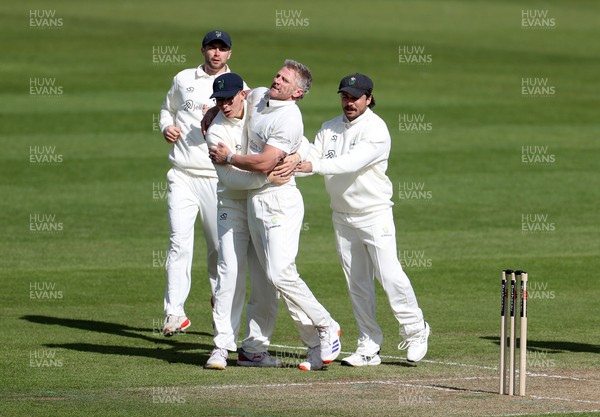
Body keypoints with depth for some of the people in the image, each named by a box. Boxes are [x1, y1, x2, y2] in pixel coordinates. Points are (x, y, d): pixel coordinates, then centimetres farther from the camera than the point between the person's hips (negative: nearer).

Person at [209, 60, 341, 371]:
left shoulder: (289, 119, -17)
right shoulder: (258, 96, 10)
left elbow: (264, 163, -23)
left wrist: (228, 158, -10)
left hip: (279, 201, -9)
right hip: (253, 202, 9)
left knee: (280, 273, -20)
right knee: (272, 277, 3)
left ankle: (325, 327, -4)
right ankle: (315, 345, 5)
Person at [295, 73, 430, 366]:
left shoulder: (376, 129, -13)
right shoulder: (329, 129, 8)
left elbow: (354, 163, -27)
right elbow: (311, 159, -1)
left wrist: (315, 166, -37)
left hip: (375, 214, -6)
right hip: (342, 218, 6)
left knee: (390, 276, -11)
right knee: (357, 284, 6)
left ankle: (415, 331, 8)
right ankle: (369, 348, 10)